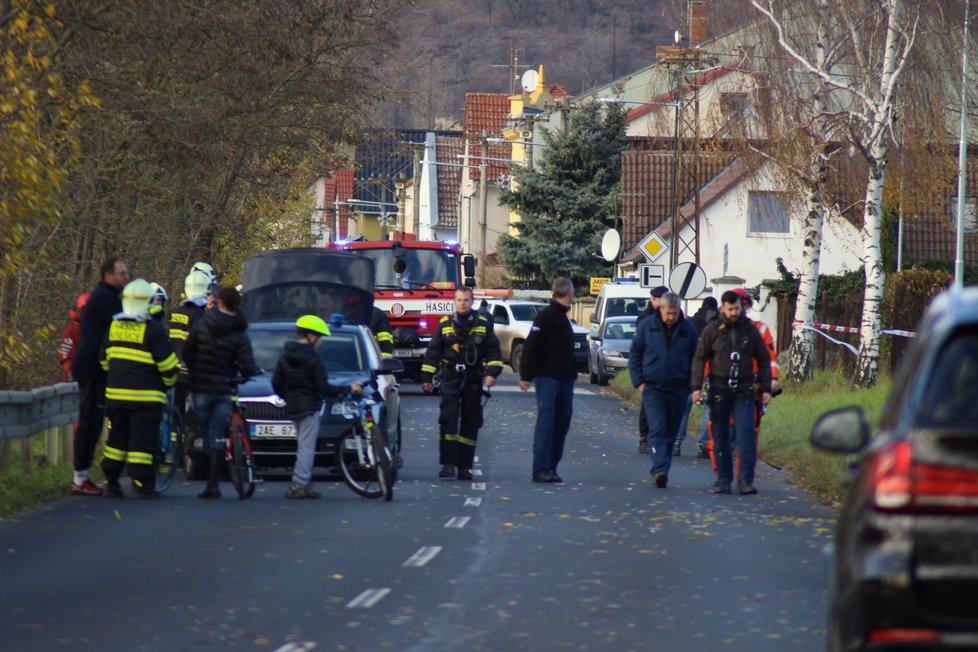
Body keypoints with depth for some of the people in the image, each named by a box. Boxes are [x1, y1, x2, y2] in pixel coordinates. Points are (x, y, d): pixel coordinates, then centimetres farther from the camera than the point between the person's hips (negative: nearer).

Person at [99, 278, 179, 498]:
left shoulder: (113, 326, 8)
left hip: (116, 394, 5)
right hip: (145, 396, -5)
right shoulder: (152, 329, -10)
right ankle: (142, 484, -5)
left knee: (117, 437, 14)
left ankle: (111, 482, 16)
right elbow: (167, 363, -8)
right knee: (143, 439, -2)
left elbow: (104, 359, 18)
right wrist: (169, 381, 10)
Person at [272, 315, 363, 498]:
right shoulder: (313, 358, -13)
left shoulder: (285, 357, 8)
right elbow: (323, 387, -15)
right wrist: (349, 389, -8)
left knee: (304, 447, 14)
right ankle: (299, 485, -14)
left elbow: (276, 384, 9)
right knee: (307, 447, -7)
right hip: (309, 407, -7)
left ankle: (303, 484, 12)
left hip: (292, 407, 7)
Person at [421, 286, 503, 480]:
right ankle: (448, 463, -11)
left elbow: (493, 351, 8)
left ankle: (464, 466, 10)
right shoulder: (445, 324, 6)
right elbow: (432, 352, 9)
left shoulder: (482, 325, 7)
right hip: (450, 381, -1)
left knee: (470, 425, 4)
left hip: (473, 382, 1)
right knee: (448, 421, -12)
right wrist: (427, 377, 6)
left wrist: (492, 373, -6)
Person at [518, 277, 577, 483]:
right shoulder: (545, 317, -9)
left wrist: (572, 373, 19)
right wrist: (525, 375, -18)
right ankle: (541, 469, -14)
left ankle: (551, 467, 12)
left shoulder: (563, 318, 18)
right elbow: (531, 347, -14)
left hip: (564, 380, 9)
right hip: (547, 377, -9)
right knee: (546, 422, -11)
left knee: (562, 422, 8)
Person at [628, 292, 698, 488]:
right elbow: (634, 354, 8)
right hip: (653, 389, -2)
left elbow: (696, 359, 9)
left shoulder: (688, 329, 3)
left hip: (678, 391, 2)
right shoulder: (647, 327, 2)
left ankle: (659, 472, 18)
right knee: (657, 429, -15)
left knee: (670, 433, 8)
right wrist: (639, 382, 0)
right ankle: (660, 470, -25)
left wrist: (693, 386, 2)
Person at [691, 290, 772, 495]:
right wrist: (697, 387, -6)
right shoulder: (712, 330, 2)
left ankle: (745, 480, -12)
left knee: (746, 434, -11)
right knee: (721, 437, 6)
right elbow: (699, 359, 3)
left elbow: (763, 360, 13)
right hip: (719, 390, 0)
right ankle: (723, 479, 14)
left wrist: (766, 389, 9)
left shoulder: (750, 330, 6)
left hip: (744, 391, 0)